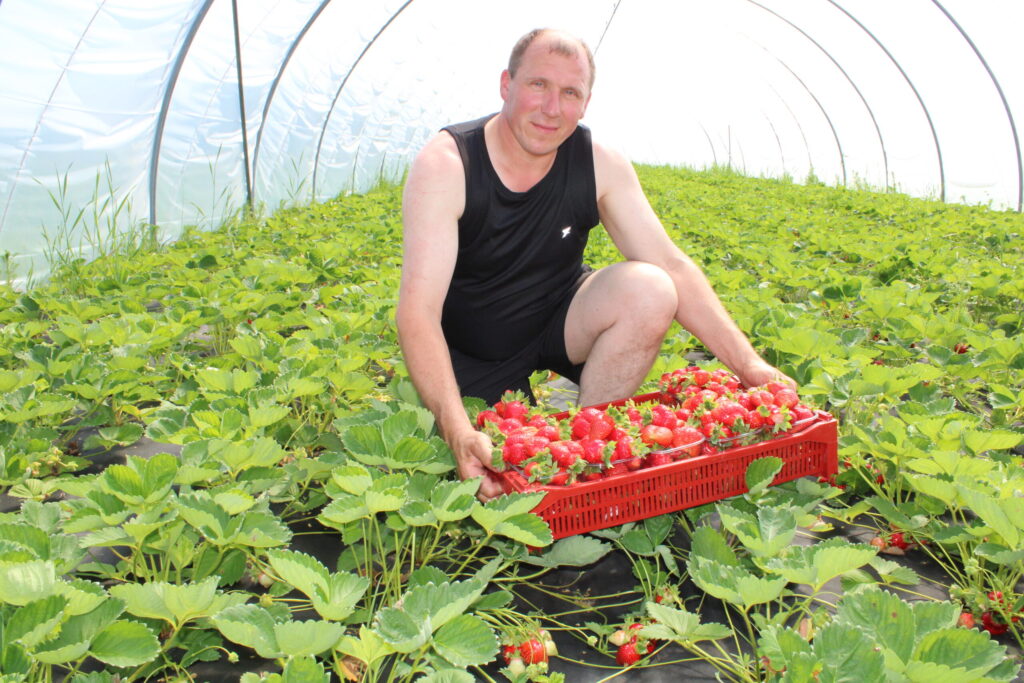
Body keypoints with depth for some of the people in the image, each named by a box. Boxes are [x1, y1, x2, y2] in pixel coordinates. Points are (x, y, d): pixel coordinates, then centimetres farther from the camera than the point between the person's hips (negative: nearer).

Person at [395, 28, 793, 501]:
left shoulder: (600, 165, -13)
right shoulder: (446, 164, -24)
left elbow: (671, 266, -14)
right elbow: (418, 312, -32)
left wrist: (749, 364, -23)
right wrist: (458, 431, -46)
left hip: (557, 321, 3)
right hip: (471, 355, -2)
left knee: (650, 291, -25)